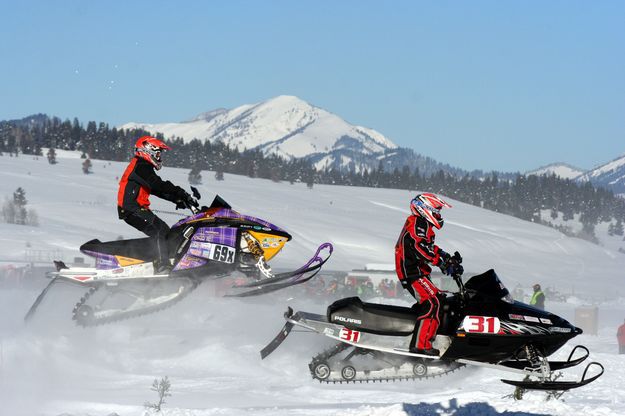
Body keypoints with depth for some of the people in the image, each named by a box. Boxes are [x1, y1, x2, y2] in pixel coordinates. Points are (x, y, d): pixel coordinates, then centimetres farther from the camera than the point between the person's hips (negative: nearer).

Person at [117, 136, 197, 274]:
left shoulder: (143, 166, 23)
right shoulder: (141, 166, -10)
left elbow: (157, 190, 21)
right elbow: (158, 185, -21)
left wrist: (176, 199, 9)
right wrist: (182, 194, -20)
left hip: (135, 209, 11)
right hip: (132, 209, -11)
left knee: (165, 232, 7)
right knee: (159, 230, -21)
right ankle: (163, 267, -29)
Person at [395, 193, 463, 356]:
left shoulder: (422, 224, 23)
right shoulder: (417, 223, -12)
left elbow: (431, 248, 27)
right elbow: (421, 248, -25)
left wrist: (449, 259, 11)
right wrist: (445, 265, -29)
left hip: (413, 272, 11)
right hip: (413, 273, -11)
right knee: (432, 303, -20)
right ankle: (420, 344, -27)